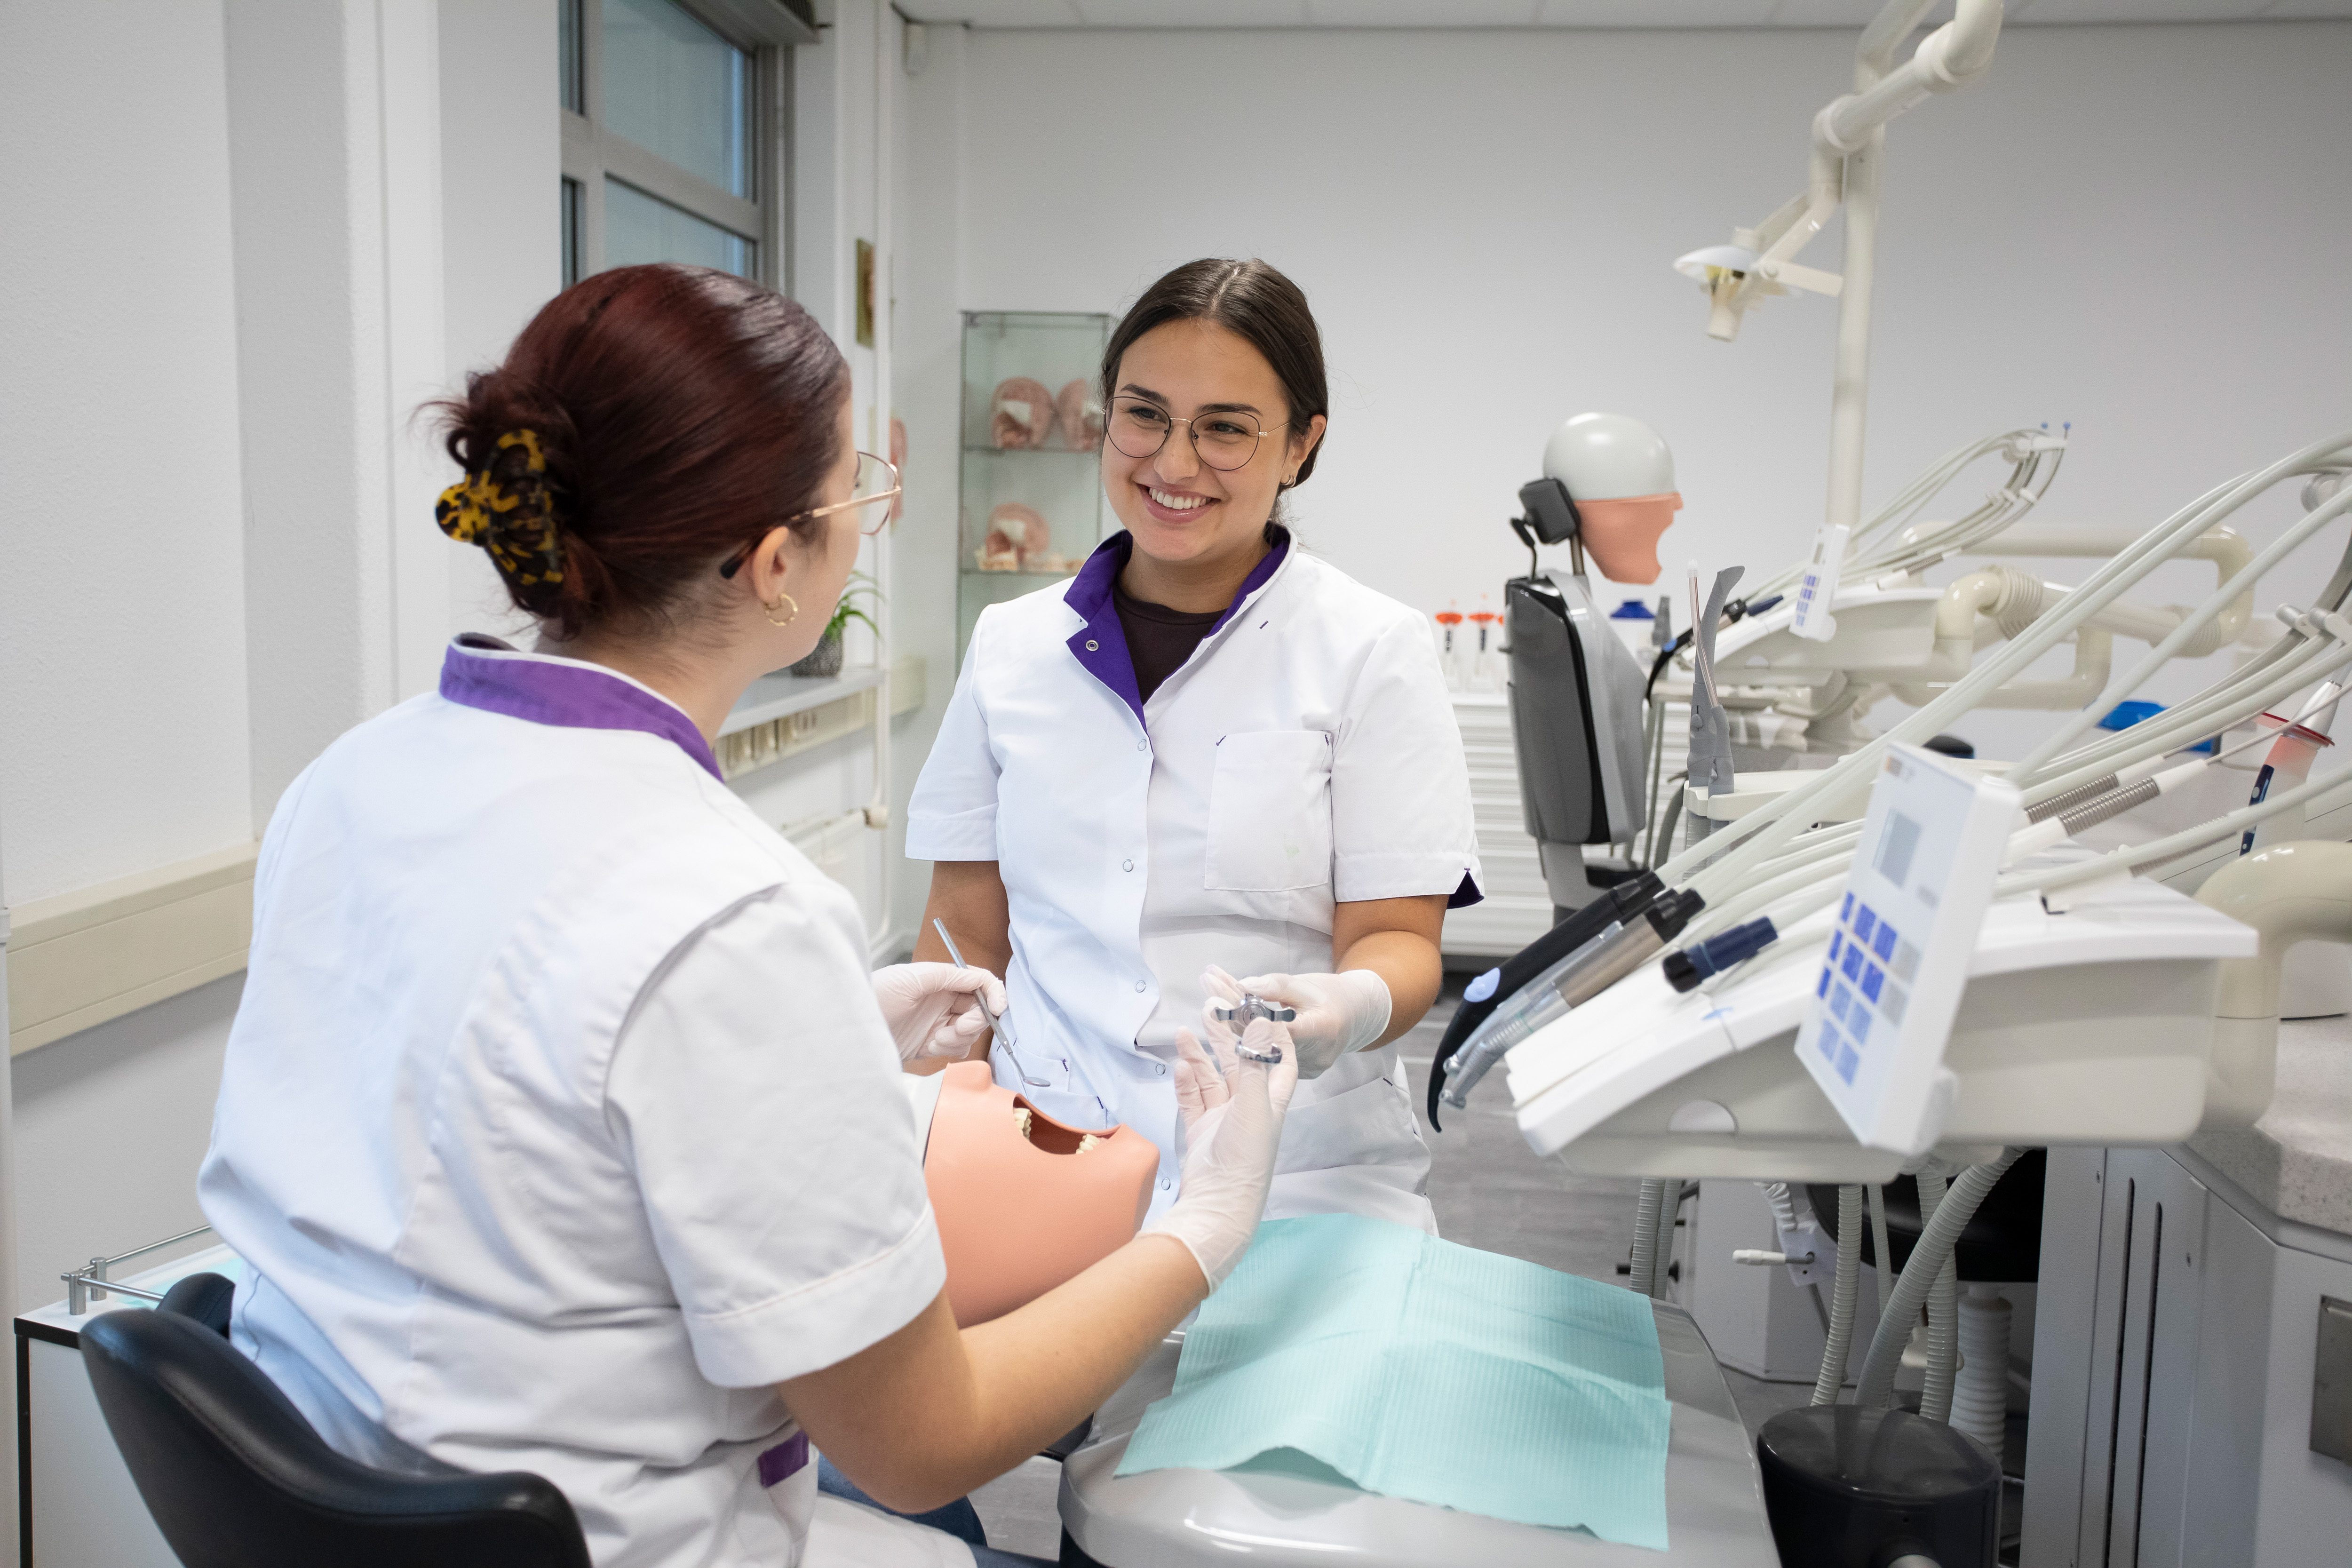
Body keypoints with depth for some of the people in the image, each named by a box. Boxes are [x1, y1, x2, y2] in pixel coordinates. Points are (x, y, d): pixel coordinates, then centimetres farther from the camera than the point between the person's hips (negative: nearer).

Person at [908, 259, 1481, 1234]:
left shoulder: (1371, 651, 0)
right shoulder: (1011, 648, 9)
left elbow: (1397, 937, -2)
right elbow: (969, 936, 12)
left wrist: (1350, 1005, -25)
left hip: (1300, 1184, -1)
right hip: (1043, 1175, 2)